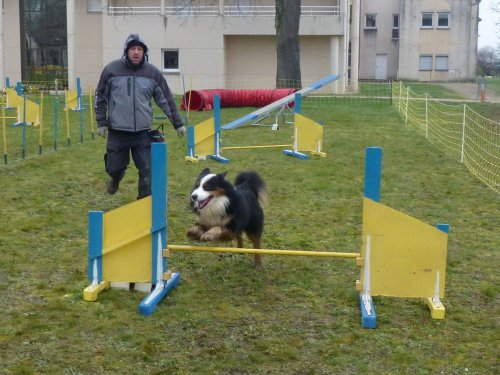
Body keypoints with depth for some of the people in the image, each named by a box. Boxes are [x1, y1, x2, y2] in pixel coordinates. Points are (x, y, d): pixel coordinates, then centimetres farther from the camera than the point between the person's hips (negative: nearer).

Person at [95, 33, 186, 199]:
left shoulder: (152, 72, 0)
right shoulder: (112, 69, -3)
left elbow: (166, 100, 6)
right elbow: (100, 97, 6)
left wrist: (178, 123, 6)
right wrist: (101, 122, 2)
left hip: (143, 132, 1)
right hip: (117, 131, 0)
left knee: (147, 171, -2)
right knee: (114, 167, 10)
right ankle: (115, 179, 46)